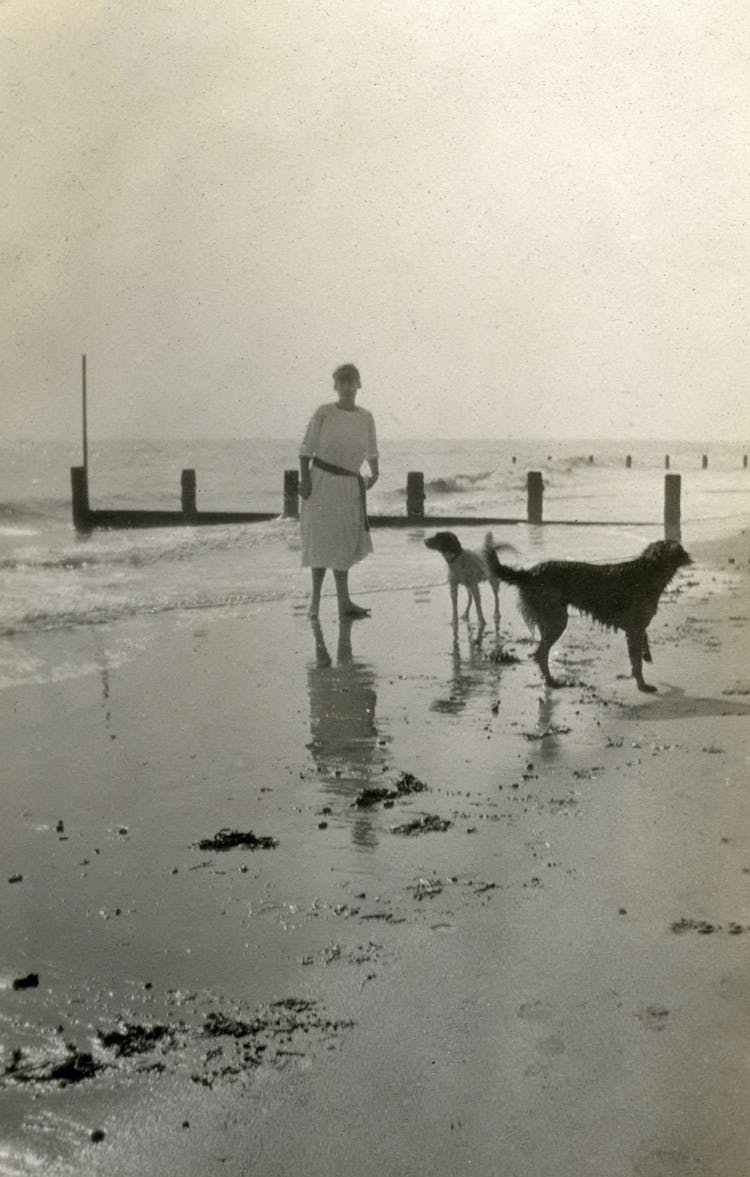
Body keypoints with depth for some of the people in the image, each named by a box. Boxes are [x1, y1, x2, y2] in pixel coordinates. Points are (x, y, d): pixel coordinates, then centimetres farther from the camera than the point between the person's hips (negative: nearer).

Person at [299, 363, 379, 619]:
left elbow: (371, 450, 19)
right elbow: (306, 448, -3)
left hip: (350, 485, 4)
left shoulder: (366, 417, 7)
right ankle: (315, 598, 6)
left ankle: (344, 602, 9)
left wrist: (375, 473, 6)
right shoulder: (324, 413, -4)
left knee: (345, 541, 5)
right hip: (322, 480, -4)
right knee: (323, 538, -4)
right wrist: (304, 479, -12)